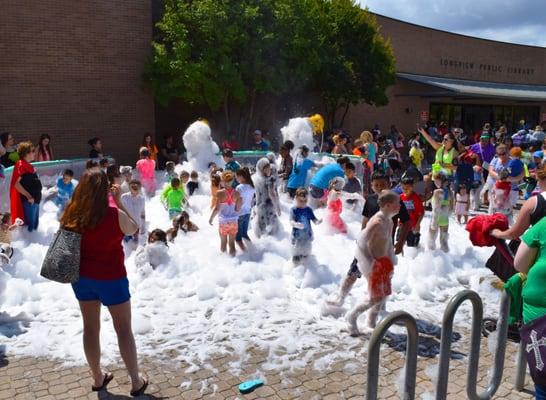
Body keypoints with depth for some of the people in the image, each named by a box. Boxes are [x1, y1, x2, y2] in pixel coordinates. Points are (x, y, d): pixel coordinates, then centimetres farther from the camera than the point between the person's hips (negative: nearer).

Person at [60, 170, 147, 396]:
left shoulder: (72, 215, -8)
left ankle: (98, 378, 30)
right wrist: (119, 202, -3)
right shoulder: (115, 215, -20)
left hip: (82, 277, 5)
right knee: (124, 329, 8)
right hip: (111, 278, -4)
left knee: (90, 328, 16)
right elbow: (133, 230, -1)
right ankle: (136, 382, 15)